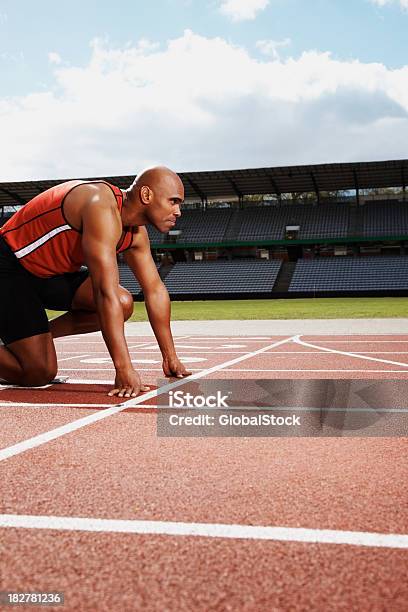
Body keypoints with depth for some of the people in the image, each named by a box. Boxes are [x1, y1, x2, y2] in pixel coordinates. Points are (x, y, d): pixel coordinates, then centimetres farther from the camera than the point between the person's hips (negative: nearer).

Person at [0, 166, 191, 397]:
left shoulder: (137, 232, 0)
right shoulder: (103, 209, -30)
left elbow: (155, 290, 5)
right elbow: (106, 294, -36)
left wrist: (171, 358, 4)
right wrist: (124, 369, -38)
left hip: (52, 273, 9)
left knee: (124, 304, -9)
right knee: (39, 373, -17)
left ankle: (34, 336, 7)